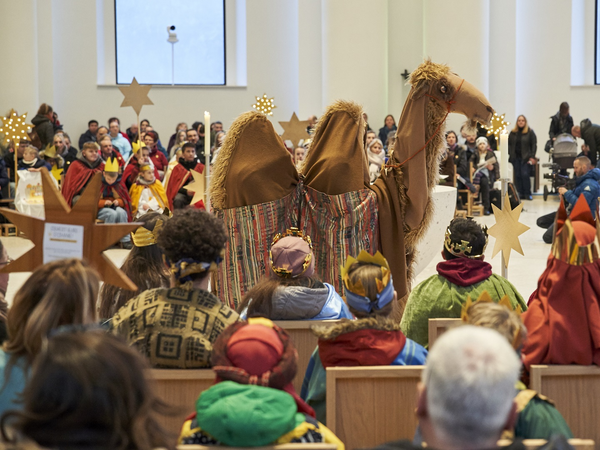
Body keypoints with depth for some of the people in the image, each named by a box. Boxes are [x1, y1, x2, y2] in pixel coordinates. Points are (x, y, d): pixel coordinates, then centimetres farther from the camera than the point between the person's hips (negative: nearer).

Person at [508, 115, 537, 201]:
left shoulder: (530, 132, 2)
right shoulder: (513, 133, 11)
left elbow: (534, 145, 0)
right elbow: (509, 144, 13)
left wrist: (532, 157, -8)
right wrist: (510, 154, 0)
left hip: (525, 158, -3)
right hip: (515, 157, 4)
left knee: (525, 175, -11)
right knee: (517, 176, 2)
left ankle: (527, 194, -3)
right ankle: (520, 193, 7)